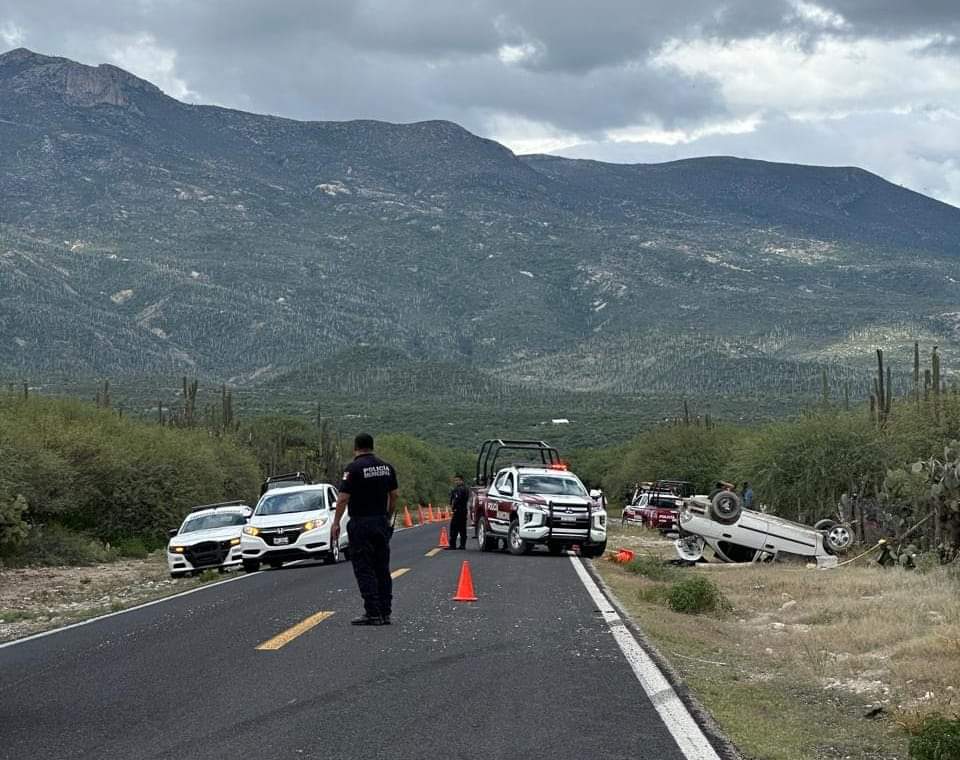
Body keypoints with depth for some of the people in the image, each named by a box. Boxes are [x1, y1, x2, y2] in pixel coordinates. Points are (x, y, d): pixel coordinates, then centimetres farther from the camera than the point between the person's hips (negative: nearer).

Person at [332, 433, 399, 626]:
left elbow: (343, 498, -14)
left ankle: (372, 613, -7)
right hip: (382, 523, 6)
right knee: (382, 569, 11)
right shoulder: (386, 467, 8)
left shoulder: (354, 468, -11)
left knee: (364, 570, -3)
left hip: (361, 524, -6)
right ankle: (385, 613, 12)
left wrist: (336, 523, -9)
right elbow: (394, 495, 13)